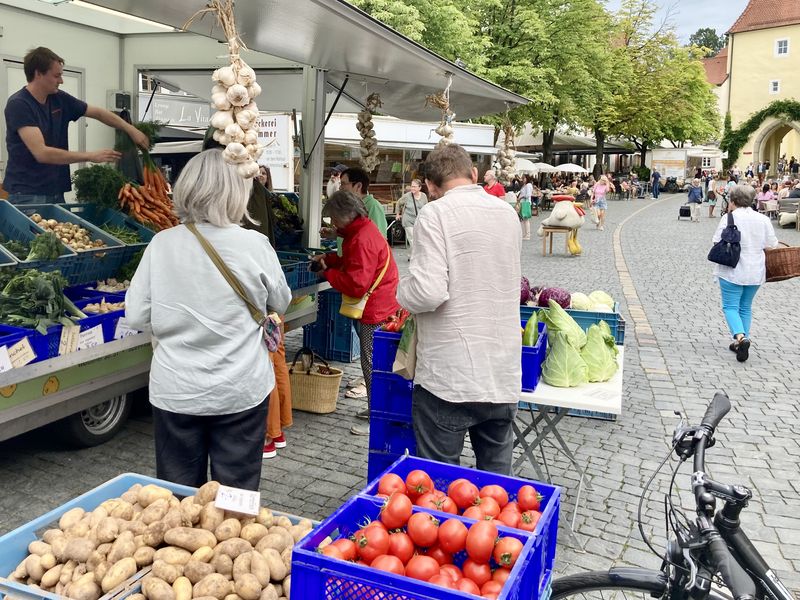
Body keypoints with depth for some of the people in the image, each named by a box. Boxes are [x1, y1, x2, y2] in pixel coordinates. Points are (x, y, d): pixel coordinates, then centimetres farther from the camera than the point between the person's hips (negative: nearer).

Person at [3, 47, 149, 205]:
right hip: (27, 194, -7)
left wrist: (131, 130, 5)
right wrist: (91, 156, -21)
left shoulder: (59, 99, 5)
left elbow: (98, 113, 17)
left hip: (56, 191, 7)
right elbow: (41, 153, -24)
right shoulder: (18, 104, -15)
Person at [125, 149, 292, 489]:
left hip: (175, 392, 2)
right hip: (240, 391, -1)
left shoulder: (161, 244, -8)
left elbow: (137, 315, -3)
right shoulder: (254, 245, -12)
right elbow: (280, 303, 4)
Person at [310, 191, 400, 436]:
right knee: (373, 361, 18)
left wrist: (327, 272, -12)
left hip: (375, 310, -11)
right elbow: (352, 263, 22)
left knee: (372, 362, -2)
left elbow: (356, 284, -24)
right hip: (379, 306, 11)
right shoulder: (362, 230, 11)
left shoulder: (362, 239, -22)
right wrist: (329, 259, 8)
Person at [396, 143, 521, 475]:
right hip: (504, 375, 6)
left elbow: (429, 292, -22)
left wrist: (402, 290, -2)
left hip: (449, 378, -6)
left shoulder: (435, 214, -12)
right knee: (496, 475, 20)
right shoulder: (508, 213, 8)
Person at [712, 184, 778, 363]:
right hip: (755, 272, 5)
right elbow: (771, 246, 4)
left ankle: (740, 337, -20)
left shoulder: (729, 218, -10)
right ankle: (741, 342, 20)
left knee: (730, 307, 2)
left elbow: (718, 243, -11)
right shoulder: (763, 219, 3)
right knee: (746, 307, 17)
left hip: (732, 271, -5)